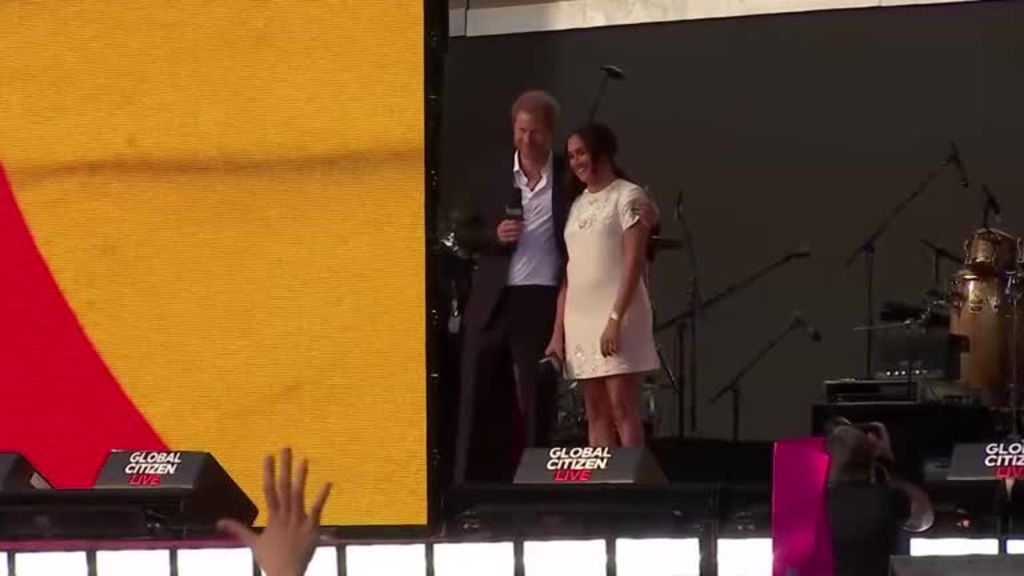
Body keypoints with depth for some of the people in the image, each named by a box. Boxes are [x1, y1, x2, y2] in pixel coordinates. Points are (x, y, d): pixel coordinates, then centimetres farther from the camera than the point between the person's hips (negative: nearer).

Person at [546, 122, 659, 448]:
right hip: (580, 317, 7)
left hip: (616, 314, -7)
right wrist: (558, 332, 10)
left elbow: (634, 261, -10)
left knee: (622, 409, -12)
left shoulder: (628, 197, -1)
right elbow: (569, 273, 17)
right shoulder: (578, 206, 18)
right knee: (595, 414, 3)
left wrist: (615, 319, -19)